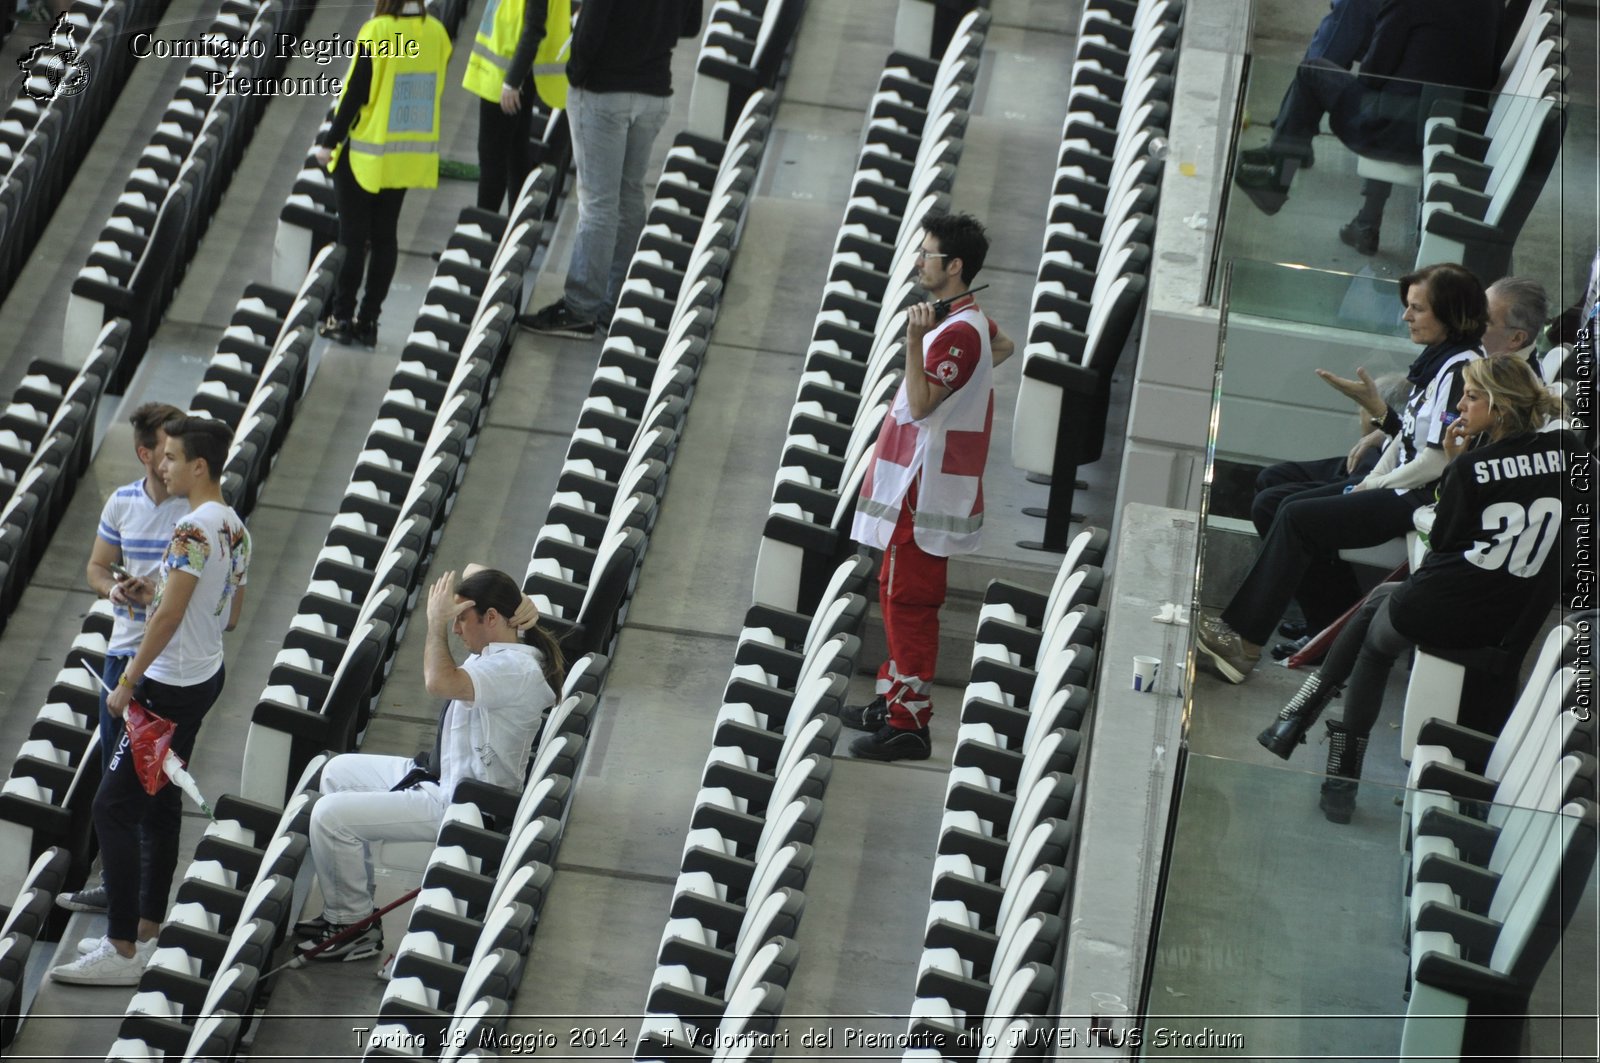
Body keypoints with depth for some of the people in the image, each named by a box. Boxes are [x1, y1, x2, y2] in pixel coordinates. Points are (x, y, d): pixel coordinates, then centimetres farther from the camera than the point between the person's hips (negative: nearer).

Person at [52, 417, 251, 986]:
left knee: (113, 806, -7)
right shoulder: (236, 528, 8)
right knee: (160, 804, 17)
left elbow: (169, 614, -23)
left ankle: (121, 950, -8)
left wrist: (128, 682, -16)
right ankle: (148, 928, 24)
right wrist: (154, 594, 19)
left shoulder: (194, 528, -20)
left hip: (170, 687, -10)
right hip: (207, 677, 10)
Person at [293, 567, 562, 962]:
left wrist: (437, 622, -26)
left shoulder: (516, 670, -26)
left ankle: (354, 927, 2)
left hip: (458, 804, -11)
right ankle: (352, 903, 23)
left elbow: (440, 682, -43)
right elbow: (475, 574, 19)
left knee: (330, 814, -17)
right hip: (443, 776, 11)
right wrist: (517, 601, -1)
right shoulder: (500, 646, 4)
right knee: (339, 772, 23)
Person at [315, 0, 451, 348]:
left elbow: (355, 93, -14)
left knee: (354, 238, 4)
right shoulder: (436, 33, -2)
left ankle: (342, 317, 7)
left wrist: (330, 142, -4)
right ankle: (368, 321, 12)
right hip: (411, 156, 5)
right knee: (385, 237, 9)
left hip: (366, 155, -5)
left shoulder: (377, 32, -17)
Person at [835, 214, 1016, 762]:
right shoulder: (967, 321, 11)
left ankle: (909, 724, -3)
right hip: (917, 484, 11)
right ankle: (892, 699, 29)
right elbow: (1005, 345, 33)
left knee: (909, 602, -7)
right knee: (898, 593, 19)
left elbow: (921, 403, -29)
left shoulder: (959, 332, -21)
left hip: (927, 490, -11)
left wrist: (914, 341, -37)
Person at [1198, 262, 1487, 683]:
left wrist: (1374, 487, -10)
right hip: (1400, 485, 10)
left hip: (1424, 499, -10)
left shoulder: (1461, 369, -18)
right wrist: (1371, 479, 3)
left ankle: (1244, 643, -12)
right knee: (1295, 505, 3)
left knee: (1298, 520, -16)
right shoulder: (1437, 360, 13)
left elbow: (1439, 459, -20)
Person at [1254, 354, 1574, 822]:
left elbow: (1442, 539, -2)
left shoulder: (1472, 464, -13)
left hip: (1440, 608, -6)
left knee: (1374, 643, 29)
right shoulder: (1565, 451, -2)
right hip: (1508, 622, 6)